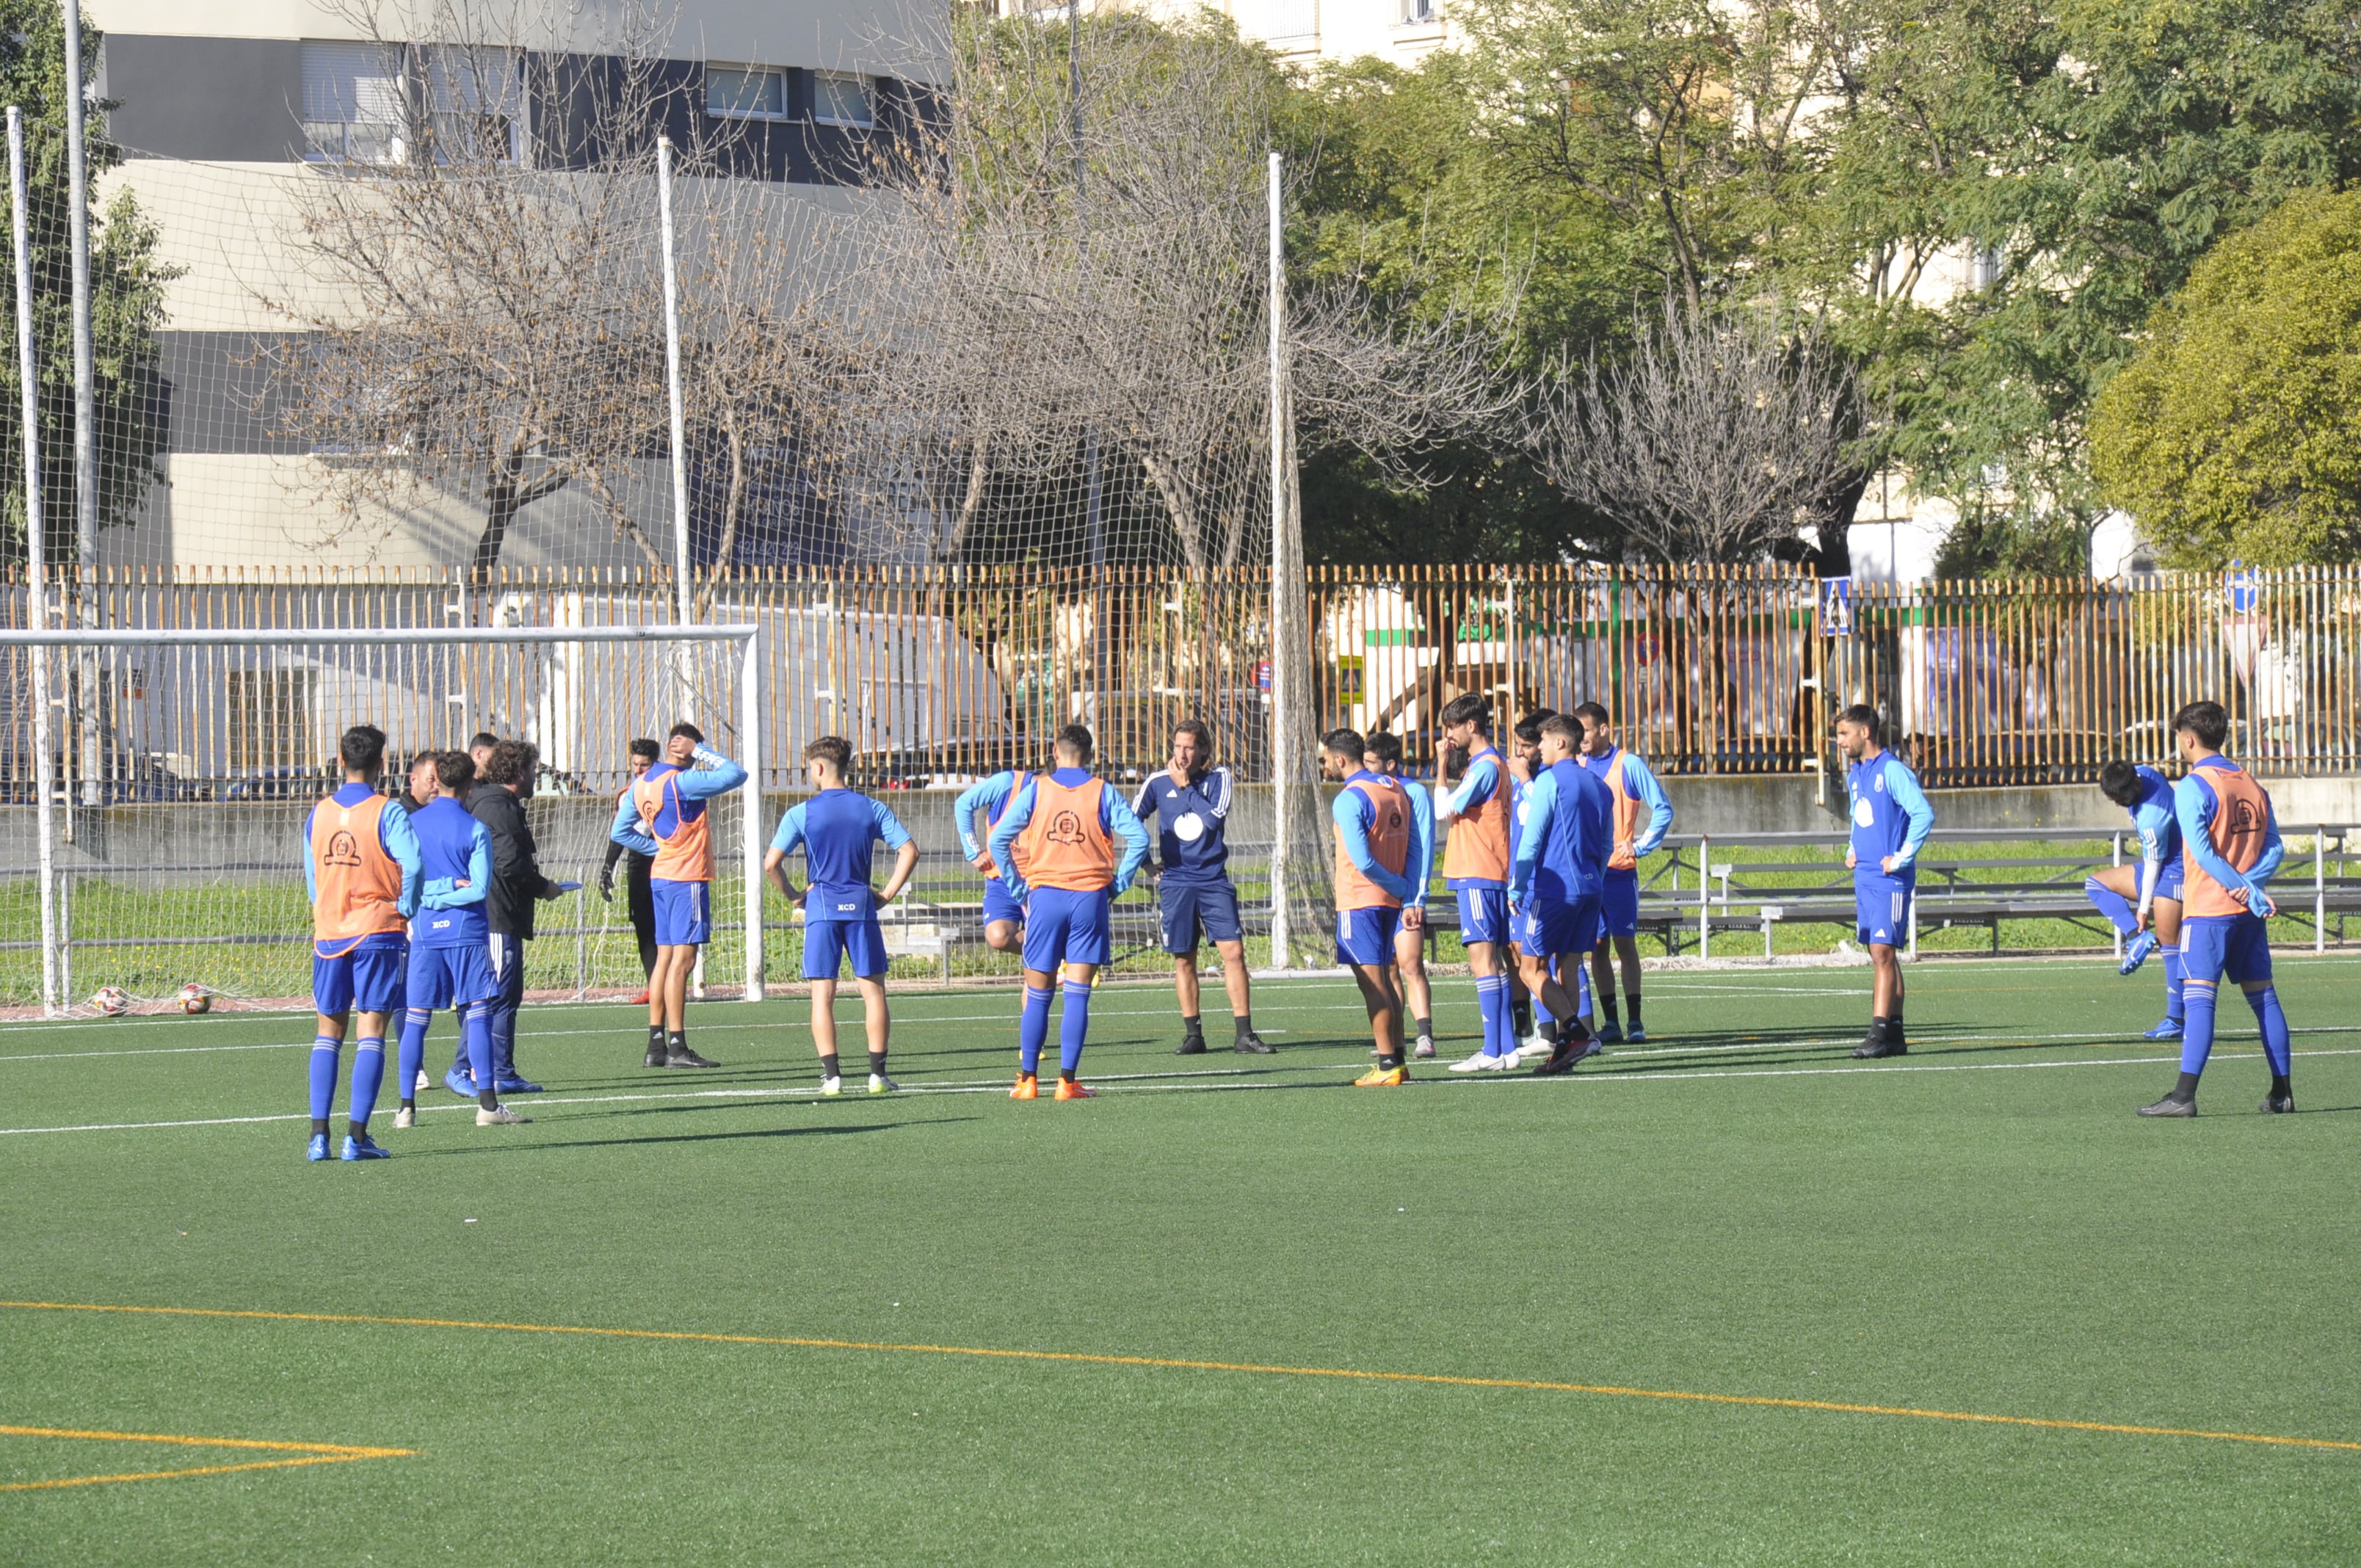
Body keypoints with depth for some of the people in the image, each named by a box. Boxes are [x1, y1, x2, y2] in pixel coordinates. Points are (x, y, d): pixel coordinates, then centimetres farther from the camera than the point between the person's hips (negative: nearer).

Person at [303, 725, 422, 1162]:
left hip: (328, 933, 4)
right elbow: (412, 864, -21)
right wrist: (406, 910, -5)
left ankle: (319, 1134, 3)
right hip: (378, 931, -4)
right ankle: (356, 1136, -7)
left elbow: (311, 879, 12)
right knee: (372, 1031, -1)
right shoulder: (388, 813, -9)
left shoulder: (318, 814, 6)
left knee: (328, 1032, 11)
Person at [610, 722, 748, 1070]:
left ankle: (656, 1045, 11)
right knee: (683, 959, -8)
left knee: (665, 957, 11)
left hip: (661, 875, 9)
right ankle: (677, 1047, -10)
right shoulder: (681, 782, -17)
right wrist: (701, 751, -10)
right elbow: (736, 775, -18)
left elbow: (620, 832, 16)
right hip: (687, 878, -9)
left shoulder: (641, 784, 9)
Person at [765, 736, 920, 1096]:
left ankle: (831, 1075, -5)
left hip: (822, 906, -2)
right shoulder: (871, 809, 4)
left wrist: (792, 896, 4)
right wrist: (888, 892, 5)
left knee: (823, 993, 2)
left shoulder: (801, 813, -2)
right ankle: (877, 1072, 2)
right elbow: (909, 851, 0)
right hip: (861, 905, 2)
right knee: (873, 989, 7)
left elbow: (771, 863, -9)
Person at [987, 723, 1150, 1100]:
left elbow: (999, 840, -1)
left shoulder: (1036, 790, 2)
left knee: (1037, 995, 8)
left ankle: (1028, 1080, 8)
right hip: (1090, 897, 0)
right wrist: (1117, 884, 3)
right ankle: (1067, 1081, -4)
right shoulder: (1102, 793, 1)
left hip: (1045, 895, 1)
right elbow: (1138, 839, -6)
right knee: (1077, 995, 0)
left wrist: (1017, 886, 6)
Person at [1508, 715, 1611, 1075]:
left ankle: (1579, 1032, -18)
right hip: (1589, 889, 7)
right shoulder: (1598, 786, 14)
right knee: (1567, 971, 10)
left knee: (1533, 969, -3)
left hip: (1553, 888, -7)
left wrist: (1516, 887, -7)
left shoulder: (1549, 782, -9)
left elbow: (1531, 839, -11)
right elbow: (1607, 845, 19)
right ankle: (1565, 1047, 5)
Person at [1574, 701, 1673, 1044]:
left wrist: (1640, 846, -9)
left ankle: (1635, 1022, 0)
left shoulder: (1628, 765, -4)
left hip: (1620, 871, -4)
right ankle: (1610, 1023, 6)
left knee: (1624, 943, -4)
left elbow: (1663, 810, -2)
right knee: (1597, 946, 3)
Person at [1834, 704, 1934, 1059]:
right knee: (1881, 955, 9)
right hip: (1864, 877, 9)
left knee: (1882, 952, -12)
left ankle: (1879, 1035, -14)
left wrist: (1901, 858, -18)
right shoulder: (1855, 774, 14)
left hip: (1890, 878, -9)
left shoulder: (1892, 771, -12)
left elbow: (1924, 814, -19)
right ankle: (1895, 1034, 12)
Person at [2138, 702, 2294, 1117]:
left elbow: (2202, 852, -17)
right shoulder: (2252, 785, 12)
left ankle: (2184, 1095, -16)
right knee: (2264, 996, 10)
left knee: (2199, 998, -10)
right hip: (2248, 912, 7)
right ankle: (2281, 1091, 13)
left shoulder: (2192, 787, -10)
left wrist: (2249, 893, -14)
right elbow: (2274, 847, 8)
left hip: (2208, 910, -7)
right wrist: (2252, 884, -7)